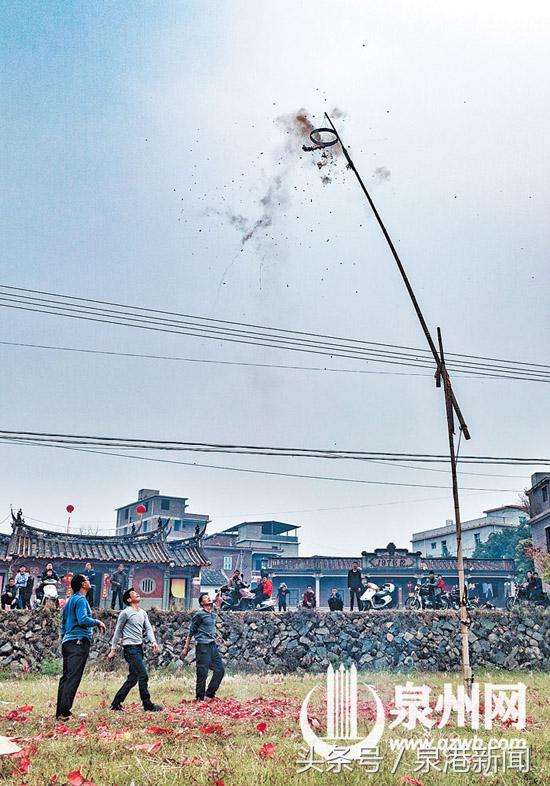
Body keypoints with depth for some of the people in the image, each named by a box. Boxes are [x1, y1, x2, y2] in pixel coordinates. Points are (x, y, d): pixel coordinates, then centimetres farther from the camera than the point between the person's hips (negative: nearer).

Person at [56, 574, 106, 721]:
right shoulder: (80, 599, -8)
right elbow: (83, 620, -21)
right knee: (73, 678, -11)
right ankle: (64, 712, -15)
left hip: (67, 641, 10)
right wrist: (98, 622, -6)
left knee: (66, 677, 10)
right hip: (79, 641, -10)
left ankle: (60, 712, 12)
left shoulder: (70, 600, 20)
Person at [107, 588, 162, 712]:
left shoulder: (143, 613, 15)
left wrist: (153, 642, -9)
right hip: (130, 647, -8)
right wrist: (113, 649, -1)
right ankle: (147, 704, -3)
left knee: (133, 678, 10)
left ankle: (116, 704, 18)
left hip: (139, 648, 8)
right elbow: (118, 631, -1)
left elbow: (148, 628, 9)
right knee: (143, 675, -10)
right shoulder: (125, 613, -5)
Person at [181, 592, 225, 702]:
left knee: (220, 669, 5)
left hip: (213, 645, 8)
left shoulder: (213, 614, 15)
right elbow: (191, 632, -6)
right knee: (202, 672, -4)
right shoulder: (199, 614, -8)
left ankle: (209, 694, 15)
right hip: (203, 646, -8)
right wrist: (186, 648, -7)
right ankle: (200, 698, 6)